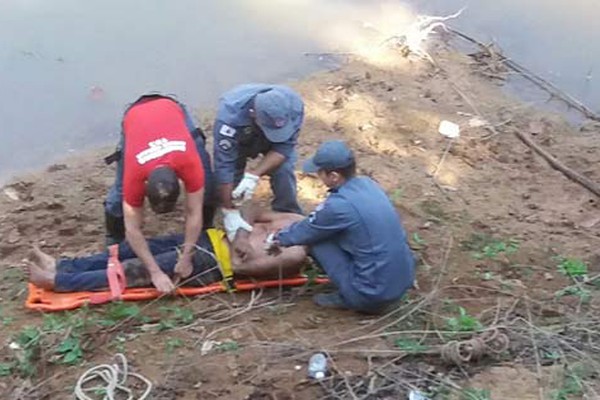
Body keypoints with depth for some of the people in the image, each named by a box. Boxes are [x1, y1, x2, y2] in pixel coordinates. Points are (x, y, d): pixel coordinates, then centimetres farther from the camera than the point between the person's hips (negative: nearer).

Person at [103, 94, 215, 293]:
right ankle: (113, 239, 10)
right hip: (134, 116, 0)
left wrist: (186, 259, -28)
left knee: (205, 182, -12)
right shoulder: (135, 173, -39)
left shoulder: (190, 162, -42)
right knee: (122, 189, -12)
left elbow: (194, 213, -30)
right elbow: (133, 230, -30)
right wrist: (155, 272, -32)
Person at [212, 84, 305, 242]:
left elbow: (284, 148, -30)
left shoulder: (293, 105, -38)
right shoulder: (230, 114, -45)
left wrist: (253, 175, -44)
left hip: (277, 142, 1)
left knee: (283, 171, -20)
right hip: (239, 140, -1)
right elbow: (224, 165, -40)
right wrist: (229, 211, -37)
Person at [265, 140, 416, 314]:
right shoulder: (367, 183, 3)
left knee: (316, 239, 0)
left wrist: (278, 239, 20)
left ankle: (348, 298, 8)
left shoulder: (339, 205, -21)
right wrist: (286, 234, 26)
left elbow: (305, 231, 0)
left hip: (374, 294, -8)